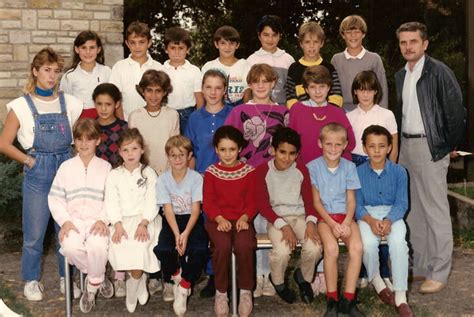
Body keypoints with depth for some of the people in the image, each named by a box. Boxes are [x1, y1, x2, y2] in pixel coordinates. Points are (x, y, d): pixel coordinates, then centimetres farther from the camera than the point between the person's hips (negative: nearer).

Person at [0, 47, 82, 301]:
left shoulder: (70, 104, 3)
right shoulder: (21, 106, -3)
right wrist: (30, 161, -6)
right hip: (37, 175, -2)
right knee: (34, 233, 5)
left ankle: (66, 278, 27)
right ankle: (31, 280, 24)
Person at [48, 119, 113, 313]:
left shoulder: (105, 167, 10)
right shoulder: (66, 167, 12)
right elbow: (55, 198, 7)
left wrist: (103, 219, -14)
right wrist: (65, 221, -8)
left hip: (97, 220, -1)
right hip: (73, 220, 1)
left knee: (98, 245, -34)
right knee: (71, 246, -31)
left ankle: (92, 284, -4)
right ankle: (98, 277, -1)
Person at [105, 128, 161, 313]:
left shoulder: (149, 173, 8)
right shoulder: (114, 175, 11)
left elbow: (152, 202, -1)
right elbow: (111, 203, 1)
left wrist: (143, 224, -16)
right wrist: (118, 225, -14)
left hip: (145, 219, -2)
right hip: (122, 220, 2)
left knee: (140, 245, -29)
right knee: (119, 245, -27)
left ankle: (132, 291, -6)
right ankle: (140, 284, -4)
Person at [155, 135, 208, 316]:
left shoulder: (196, 178, -5)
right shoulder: (163, 179, -2)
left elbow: (196, 209, -10)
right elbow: (168, 209, -9)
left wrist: (186, 233, -25)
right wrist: (176, 234, -24)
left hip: (192, 220, -1)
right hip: (172, 221, 1)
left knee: (199, 250, -30)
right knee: (162, 249, -28)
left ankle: (183, 287, -7)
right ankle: (175, 276, 7)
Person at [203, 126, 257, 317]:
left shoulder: (248, 171, 7)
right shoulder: (211, 172, 7)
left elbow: (252, 201, 4)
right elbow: (208, 202, 1)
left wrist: (244, 217, -15)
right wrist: (220, 218, -17)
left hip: (241, 220, 0)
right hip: (217, 220, 0)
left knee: (245, 245, -32)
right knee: (223, 245, -32)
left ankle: (246, 291, -11)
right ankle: (221, 292, -13)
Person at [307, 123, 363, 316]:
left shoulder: (349, 167, 7)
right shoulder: (313, 167, 0)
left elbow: (351, 200, 4)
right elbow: (316, 201, -1)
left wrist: (347, 222, -13)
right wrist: (332, 223, -12)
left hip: (345, 216, 3)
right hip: (324, 216, -2)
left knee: (357, 247, -26)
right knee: (331, 248, -31)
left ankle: (348, 299, -15)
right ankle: (332, 301, -16)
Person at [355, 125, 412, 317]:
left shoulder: (399, 172, 1)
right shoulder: (358, 173, 0)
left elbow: (402, 203, -3)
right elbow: (357, 204, -3)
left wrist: (388, 221, -23)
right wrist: (371, 221, -23)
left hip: (392, 214, 0)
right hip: (367, 215, 0)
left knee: (398, 241, -32)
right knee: (368, 242, -32)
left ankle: (401, 297, -25)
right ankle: (376, 280, -2)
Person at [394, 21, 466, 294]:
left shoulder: (438, 72, -10)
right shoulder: (401, 76, 12)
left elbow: (456, 111, -11)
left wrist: (451, 146, -7)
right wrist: (399, 142, 11)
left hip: (430, 147, -8)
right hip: (406, 146, 8)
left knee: (436, 211, -3)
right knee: (414, 210, 13)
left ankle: (439, 273, 5)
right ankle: (420, 266, 24)